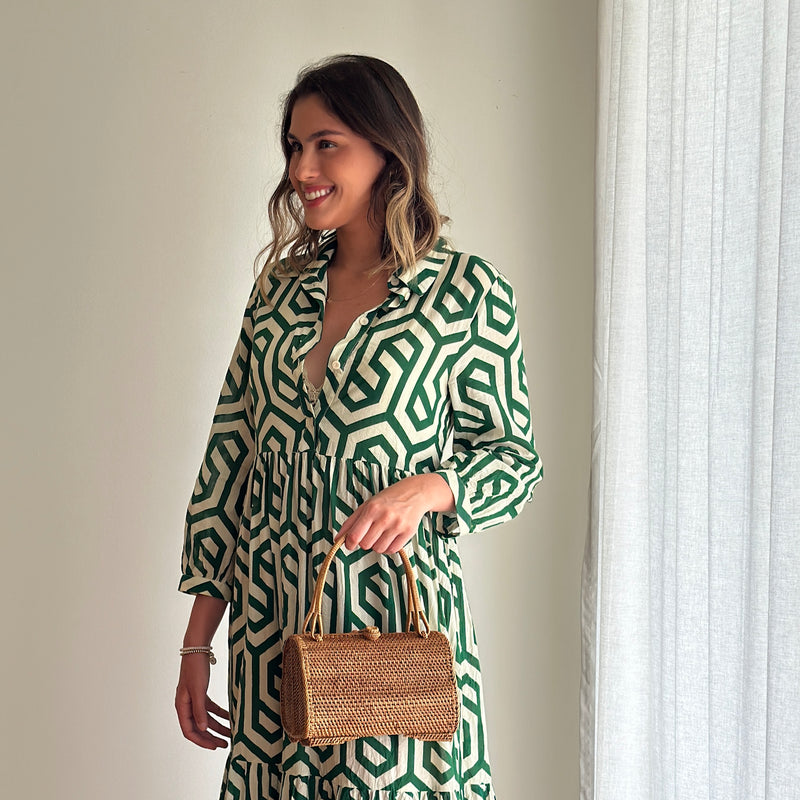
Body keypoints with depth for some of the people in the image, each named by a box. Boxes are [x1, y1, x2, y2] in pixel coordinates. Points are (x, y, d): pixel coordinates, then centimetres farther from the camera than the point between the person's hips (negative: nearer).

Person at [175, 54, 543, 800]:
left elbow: (515, 458, 0)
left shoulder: (467, 290, -6)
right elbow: (229, 458, 8)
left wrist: (426, 488, -22)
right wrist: (196, 642, 7)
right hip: (270, 622, 4)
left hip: (396, 616, -4)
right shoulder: (279, 288, 6)